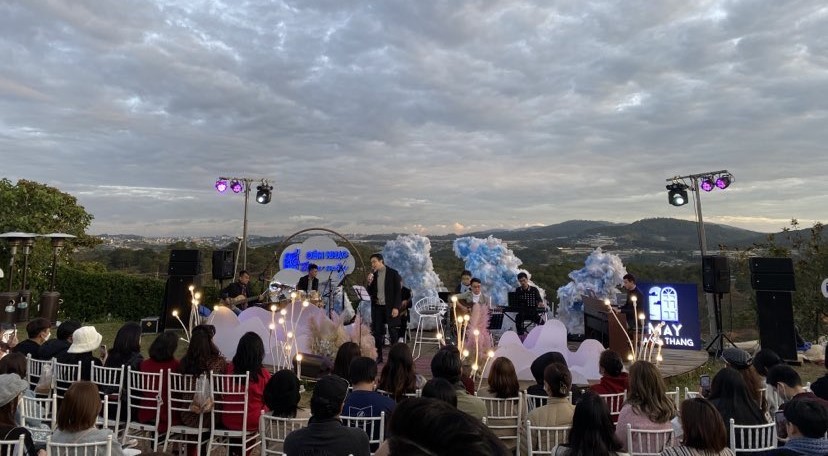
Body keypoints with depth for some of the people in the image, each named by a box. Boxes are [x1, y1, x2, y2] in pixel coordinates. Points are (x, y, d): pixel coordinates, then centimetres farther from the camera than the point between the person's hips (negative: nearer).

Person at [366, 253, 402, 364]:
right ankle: (378, 357, 16)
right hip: (377, 307, 5)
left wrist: (396, 307, -14)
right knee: (377, 332, 7)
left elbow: (398, 291, -7)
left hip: (389, 307, -4)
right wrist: (369, 283, -9)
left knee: (392, 332, 1)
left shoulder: (393, 273, -5)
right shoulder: (373, 275, 9)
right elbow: (370, 293, 9)